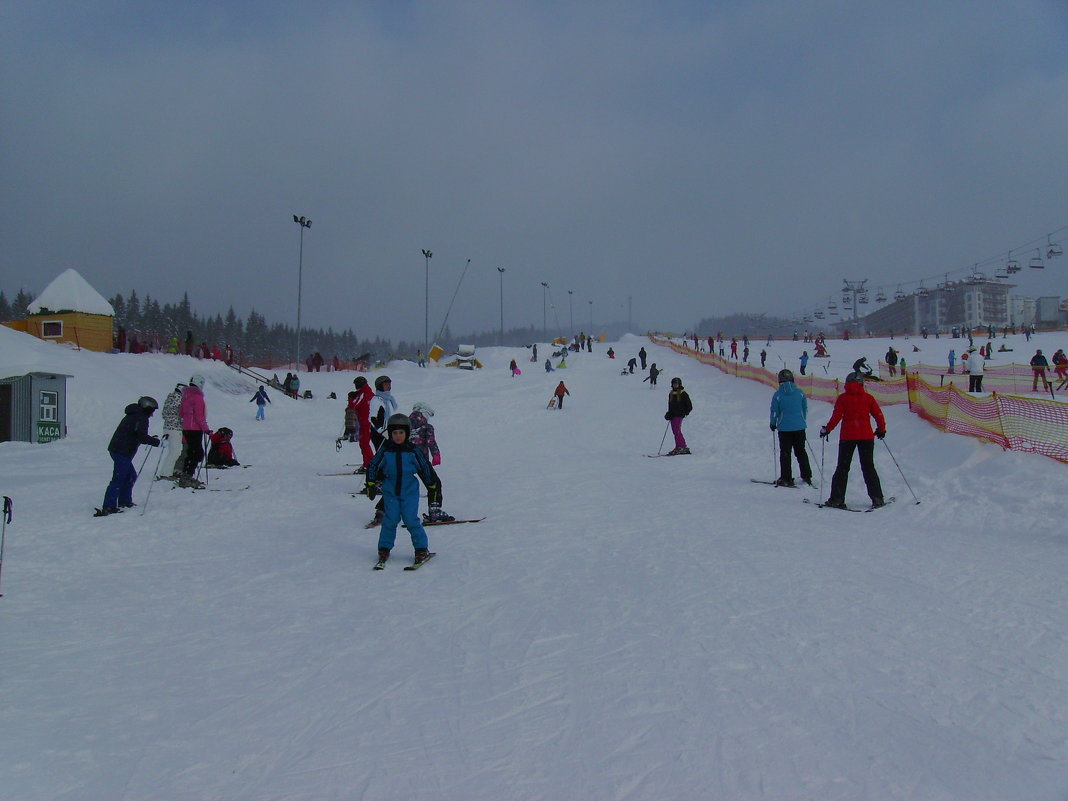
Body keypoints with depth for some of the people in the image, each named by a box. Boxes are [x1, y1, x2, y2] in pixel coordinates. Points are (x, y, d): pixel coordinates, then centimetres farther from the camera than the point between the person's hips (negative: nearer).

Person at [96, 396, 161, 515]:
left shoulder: (133, 416, 22)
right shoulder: (141, 418, -9)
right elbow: (142, 437, -18)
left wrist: (151, 439, 22)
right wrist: (157, 442, -8)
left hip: (116, 449, 10)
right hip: (122, 452, -10)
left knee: (131, 475, 20)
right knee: (118, 479, -11)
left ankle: (124, 501, 25)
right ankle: (108, 507, -15)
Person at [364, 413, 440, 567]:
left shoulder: (413, 451, -2)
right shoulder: (385, 451, -2)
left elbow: (425, 468, 8)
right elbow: (373, 467, 8)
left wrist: (432, 486, 14)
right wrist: (371, 485, 8)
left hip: (410, 492, -1)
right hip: (390, 492, 1)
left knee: (411, 520, -7)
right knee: (390, 520, -4)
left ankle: (422, 549, 6)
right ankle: (384, 548, 12)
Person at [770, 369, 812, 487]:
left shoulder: (778, 394, -10)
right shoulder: (800, 392, -1)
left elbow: (774, 411, -4)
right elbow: (805, 409, 8)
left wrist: (773, 424, 12)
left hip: (784, 428, -3)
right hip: (799, 427, 3)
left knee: (785, 453, 5)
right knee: (801, 451, 15)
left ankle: (786, 479, 3)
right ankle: (806, 476, 16)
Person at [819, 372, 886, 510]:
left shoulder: (843, 398, -2)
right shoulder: (868, 398, 2)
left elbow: (836, 417, -8)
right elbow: (879, 415, 3)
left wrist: (826, 430, 4)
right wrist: (881, 430, 19)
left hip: (847, 436, -1)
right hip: (866, 436, 1)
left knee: (842, 468, 6)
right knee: (868, 467, 9)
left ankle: (837, 499, 1)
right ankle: (877, 498, 4)